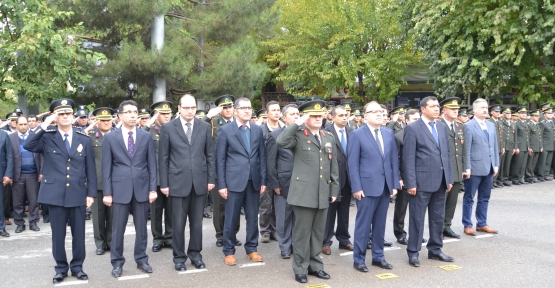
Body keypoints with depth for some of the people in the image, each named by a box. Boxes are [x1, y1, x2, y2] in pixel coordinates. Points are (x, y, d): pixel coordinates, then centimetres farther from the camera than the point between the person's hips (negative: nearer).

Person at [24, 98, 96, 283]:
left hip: (78, 194, 1)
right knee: (58, 234, 7)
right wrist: (44, 125, -19)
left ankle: (77, 266, 24)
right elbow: (28, 146, -20)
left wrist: (91, 193, 1)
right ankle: (61, 268, 22)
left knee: (78, 233, 9)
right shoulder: (47, 137, 1)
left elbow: (90, 169, 5)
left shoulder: (84, 139, 5)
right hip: (55, 194, -1)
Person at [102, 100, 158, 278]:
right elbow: (106, 167, 0)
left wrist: (153, 188, -2)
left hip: (142, 188, 1)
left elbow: (152, 164, 4)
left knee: (141, 228, 10)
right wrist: (107, 192, -5)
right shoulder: (110, 137, 1)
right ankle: (117, 262, 19)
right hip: (119, 189, -1)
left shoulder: (146, 136, 5)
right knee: (117, 229, 6)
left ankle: (141, 260, 23)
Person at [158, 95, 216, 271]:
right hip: (178, 182, -2)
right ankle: (179, 257, 19)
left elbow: (210, 155, 8)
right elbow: (163, 158, 0)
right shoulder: (168, 128, -1)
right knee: (178, 223, 6)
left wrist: (211, 179, 3)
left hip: (200, 182, 2)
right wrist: (164, 183, -3)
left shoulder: (204, 127, 5)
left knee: (197, 222, 11)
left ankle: (195, 254, 25)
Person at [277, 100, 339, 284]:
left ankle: (315, 265, 26)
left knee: (318, 232, 14)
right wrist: (298, 123, -21)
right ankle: (300, 269, 14)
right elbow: (280, 142, -26)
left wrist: (334, 189, 11)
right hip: (303, 192, -5)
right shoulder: (298, 135, -4)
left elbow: (333, 166, 15)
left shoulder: (329, 138, 13)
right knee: (302, 232, 2)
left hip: (323, 194, 5)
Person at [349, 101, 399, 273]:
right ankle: (359, 259, 13)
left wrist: (395, 184, 5)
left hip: (385, 186, 5)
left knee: (380, 224, 13)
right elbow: (353, 164, -8)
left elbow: (394, 160, 11)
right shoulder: (357, 135, -5)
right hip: (367, 186, -5)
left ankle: (378, 257, 24)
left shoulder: (389, 133, 10)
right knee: (363, 224, 2)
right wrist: (356, 188, -13)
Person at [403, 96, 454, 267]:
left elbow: (447, 153, 14)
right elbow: (409, 158, -11)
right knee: (417, 218, 3)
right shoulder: (413, 129, -8)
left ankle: (435, 250, 27)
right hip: (422, 181, -6)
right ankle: (413, 252, 14)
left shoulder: (443, 127, 12)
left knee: (438, 218, 14)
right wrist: (411, 183, -15)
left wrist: (449, 178, 9)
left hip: (440, 181, 6)